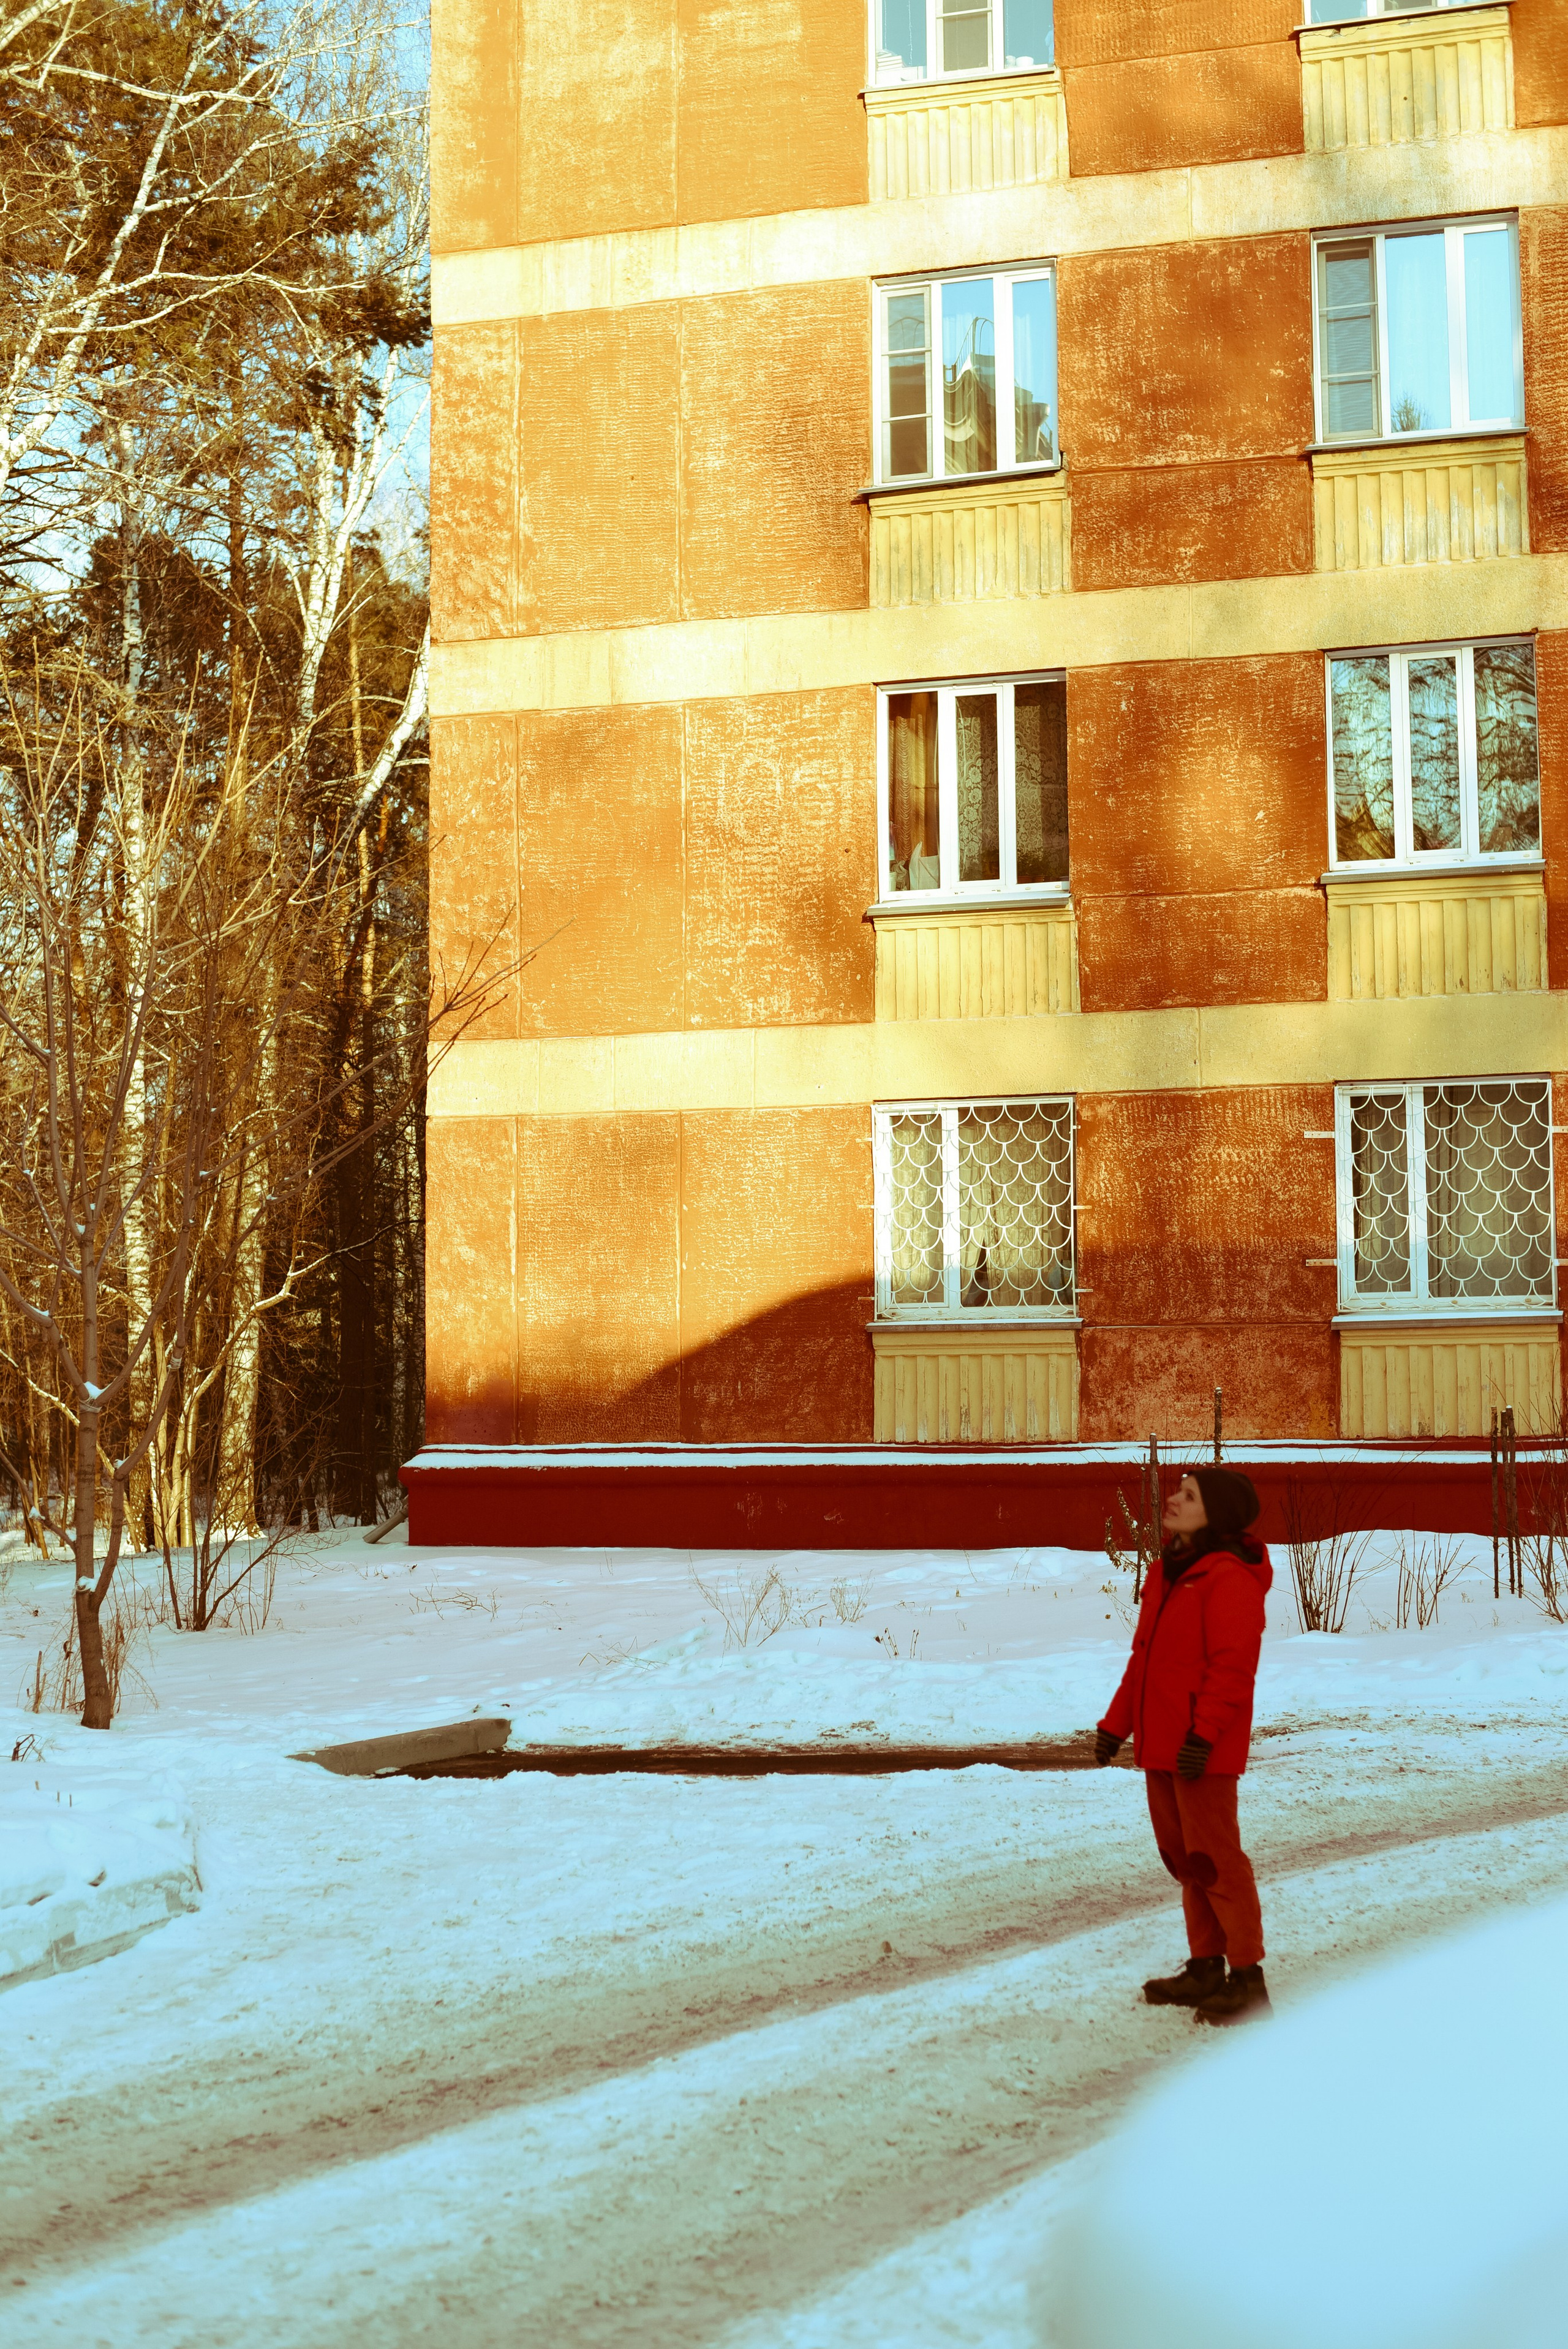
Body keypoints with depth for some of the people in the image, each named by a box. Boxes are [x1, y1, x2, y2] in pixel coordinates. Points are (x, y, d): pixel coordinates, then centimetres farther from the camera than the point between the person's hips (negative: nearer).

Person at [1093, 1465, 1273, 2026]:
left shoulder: (1228, 1578, -14)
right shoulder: (1169, 1573, 16)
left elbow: (1233, 1665, -21)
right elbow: (1144, 1658, 21)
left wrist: (1204, 1734, -27)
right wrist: (1116, 1723, 18)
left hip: (1202, 1750, -9)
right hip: (1161, 1746, 10)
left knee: (1214, 1859, -6)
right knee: (1183, 1856, 14)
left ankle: (1248, 1977, 1)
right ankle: (1206, 1968, 24)